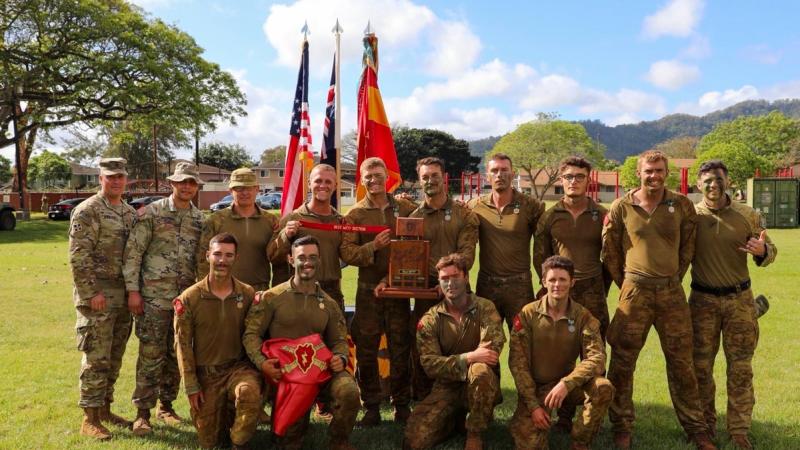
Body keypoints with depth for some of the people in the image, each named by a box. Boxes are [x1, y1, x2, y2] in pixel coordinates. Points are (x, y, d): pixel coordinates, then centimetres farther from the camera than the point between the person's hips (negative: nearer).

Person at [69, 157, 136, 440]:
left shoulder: (130, 213, 13)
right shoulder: (87, 211, -9)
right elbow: (78, 257, -14)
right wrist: (91, 292, -18)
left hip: (123, 297, 7)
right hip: (97, 296, -7)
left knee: (114, 358, 13)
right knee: (96, 359, -3)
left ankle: (105, 409, 25)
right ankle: (90, 419, 6)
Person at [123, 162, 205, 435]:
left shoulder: (201, 219, 8)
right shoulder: (151, 212, -4)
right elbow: (133, 253, -6)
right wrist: (133, 290, -11)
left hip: (186, 298, 4)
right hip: (153, 297, -4)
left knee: (177, 354, 11)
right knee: (151, 355, -2)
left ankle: (166, 405, 25)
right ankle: (143, 412, 10)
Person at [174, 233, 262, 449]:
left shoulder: (248, 294, -3)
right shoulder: (189, 298, -6)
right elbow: (183, 345, -4)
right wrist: (191, 386, -6)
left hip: (238, 366, 0)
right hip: (205, 373, 1)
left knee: (250, 392, -35)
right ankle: (223, 416, 40)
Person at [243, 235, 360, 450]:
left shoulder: (329, 304, 12)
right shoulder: (272, 297, 2)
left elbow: (339, 340, 16)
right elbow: (251, 333, -1)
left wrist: (340, 357, -7)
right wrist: (262, 362, -18)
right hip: (283, 370, -2)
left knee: (349, 391, -28)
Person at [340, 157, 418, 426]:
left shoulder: (407, 209, 6)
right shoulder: (354, 215, 3)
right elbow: (346, 252, -6)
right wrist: (373, 246, -21)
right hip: (368, 290, 0)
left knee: (400, 349, 7)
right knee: (366, 350, 4)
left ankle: (402, 406, 20)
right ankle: (371, 408, 17)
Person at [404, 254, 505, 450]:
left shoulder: (485, 308, -6)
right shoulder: (430, 320, -2)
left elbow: (493, 348, -21)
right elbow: (429, 364, -13)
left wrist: (458, 362, -18)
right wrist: (467, 358, -26)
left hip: (481, 386, -2)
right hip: (446, 387, 2)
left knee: (480, 370, -37)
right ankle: (454, 417, 17)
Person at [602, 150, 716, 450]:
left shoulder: (682, 205, 2)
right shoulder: (621, 207, -2)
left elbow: (688, 246, 10)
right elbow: (609, 251, 5)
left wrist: (674, 279, 10)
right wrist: (626, 284, 7)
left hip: (672, 291, 1)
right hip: (635, 291, -1)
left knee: (681, 361, 10)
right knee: (622, 360, 3)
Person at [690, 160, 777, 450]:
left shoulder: (748, 215, 0)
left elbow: (770, 252, 4)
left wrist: (762, 250, -19)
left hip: (740, 299, 1)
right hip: (702, 300, 0)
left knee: (740, 367, 5)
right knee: (701, 364, 9)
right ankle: (705, 422, 24)